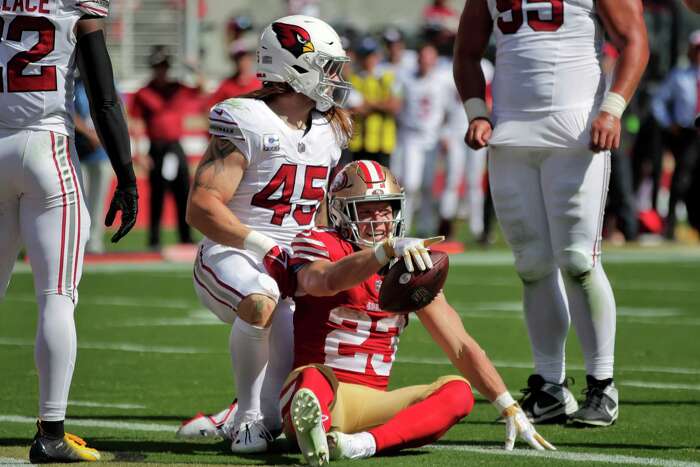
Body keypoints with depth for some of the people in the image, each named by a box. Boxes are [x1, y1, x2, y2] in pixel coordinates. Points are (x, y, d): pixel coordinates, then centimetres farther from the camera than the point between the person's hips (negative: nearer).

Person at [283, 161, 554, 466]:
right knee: (314, 377, -39)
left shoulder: (413, 263, 12)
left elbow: (461, 346, 10)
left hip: (371, 404, 5)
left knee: (458, 392, -20)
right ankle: (313, 429, -75)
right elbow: (327, 281, -29)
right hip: (319, 395, -5)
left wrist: (510, 409, 1)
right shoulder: (318, 245, -1)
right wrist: (387, 248, -43)